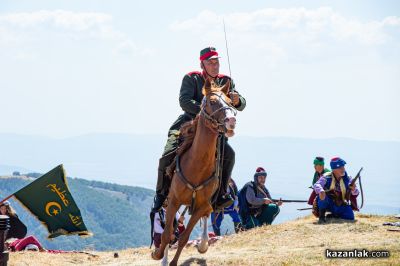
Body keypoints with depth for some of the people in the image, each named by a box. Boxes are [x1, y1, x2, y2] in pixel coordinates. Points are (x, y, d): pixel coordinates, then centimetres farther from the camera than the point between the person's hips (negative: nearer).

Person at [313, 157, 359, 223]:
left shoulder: (347, 179, -5)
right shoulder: (327, 177, -14)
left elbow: (356, 193, -6)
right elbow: (317, 185, -31)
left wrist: (354, 190, -32)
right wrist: (321, 191, -55)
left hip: (340, 206, 4)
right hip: (327, 204, -4)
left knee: (350, 217, -20)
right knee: (322, 195, -34)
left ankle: (334, 215, 11)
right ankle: (321, 216, -15)